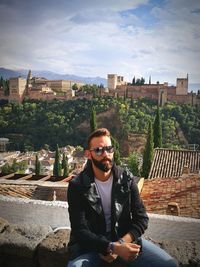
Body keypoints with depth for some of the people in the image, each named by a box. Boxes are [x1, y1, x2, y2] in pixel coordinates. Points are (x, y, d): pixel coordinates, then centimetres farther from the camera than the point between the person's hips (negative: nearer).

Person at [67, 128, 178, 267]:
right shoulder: (77, 186, -11)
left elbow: (141, 218, -2)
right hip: (90, 244, -2)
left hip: (125, 238, 3)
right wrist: (113, 248, -28)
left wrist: (120, 243, -18)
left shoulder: (127, 178, -3)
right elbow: (80, 230, -15)